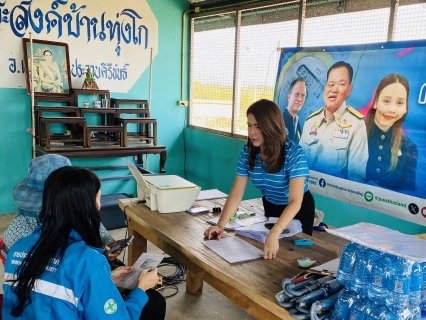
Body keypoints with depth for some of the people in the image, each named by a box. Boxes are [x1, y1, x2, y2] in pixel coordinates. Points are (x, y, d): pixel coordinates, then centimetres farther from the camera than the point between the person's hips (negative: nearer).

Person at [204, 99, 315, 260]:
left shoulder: (294, 153, -32)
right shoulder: (247, 152, -18)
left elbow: (295, 202, -39)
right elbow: (236, 194, -18)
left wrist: (274, 234, -53)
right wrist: (221, 224, -34)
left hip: (298, 209, -4)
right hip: (270, 207, 4)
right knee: (268, 257, 20)